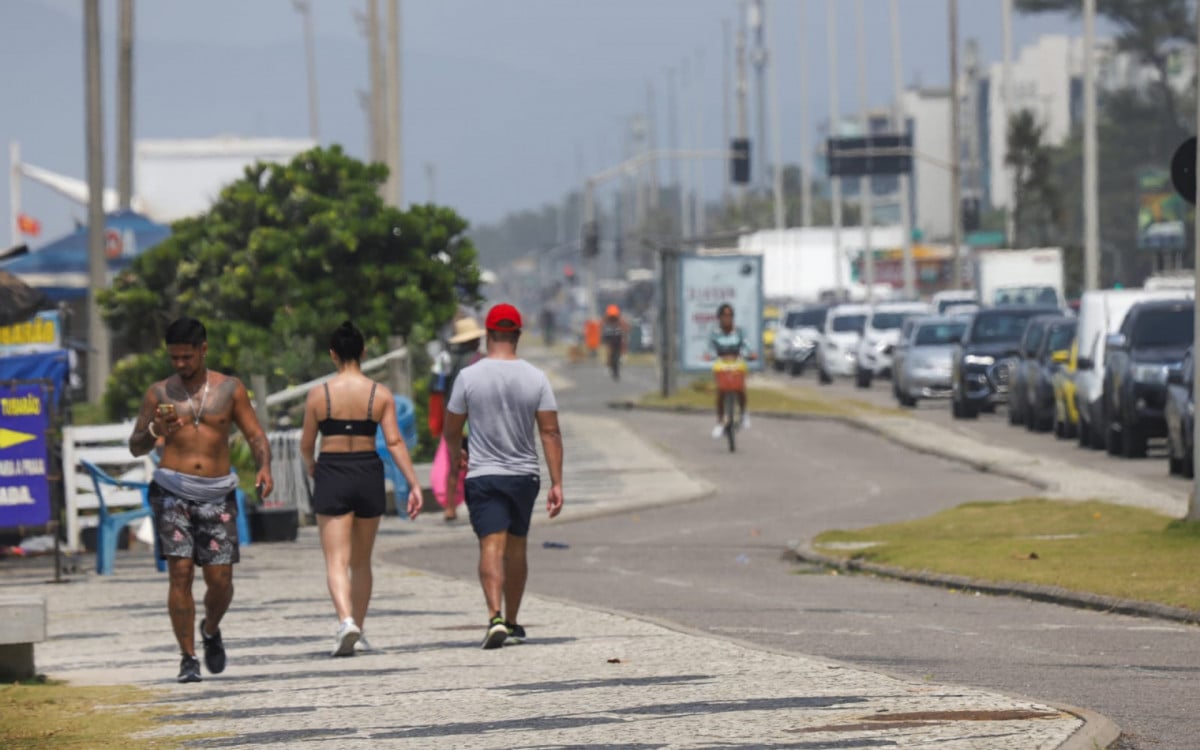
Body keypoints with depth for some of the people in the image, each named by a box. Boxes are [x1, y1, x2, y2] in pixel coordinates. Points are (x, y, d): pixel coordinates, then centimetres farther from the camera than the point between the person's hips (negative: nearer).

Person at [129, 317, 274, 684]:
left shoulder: (229, 389, 8)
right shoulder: (160, 393, 7)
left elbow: (255, 435, 6)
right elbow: (135, 447, 9)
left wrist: (264, 467, -14)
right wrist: (154, 431, -13)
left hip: (217, 494, 1)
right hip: (172, 491, -1)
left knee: (220, 579, -3)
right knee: (180, 573, -12)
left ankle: (211, 631, 30)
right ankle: (188, 658, -6)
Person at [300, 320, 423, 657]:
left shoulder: (319, 394, -4)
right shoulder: (380, 394, -1)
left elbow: (306, 444, 3)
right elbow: (394, 442, -7)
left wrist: (310, 465, 24)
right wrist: (414, 484, -6)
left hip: (332, 476, -2)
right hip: (369, 475, 2)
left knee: (337, 560, -5)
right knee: (361, 562, 17)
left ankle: (346, 620, -29)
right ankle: (357, 632, 22)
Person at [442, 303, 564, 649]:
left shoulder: (469, 377, -6)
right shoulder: (535, 378, -3)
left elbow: (452, 429, 4)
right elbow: (550, 432, -5)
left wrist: (454, 462, 25)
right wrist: (556, 484, -3)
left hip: (483, 475, -2)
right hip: (524, 474, 2)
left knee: (492, 546, -10)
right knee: (516, 549, 16)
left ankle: (495, 617, -30)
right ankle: (512, 622, 27)